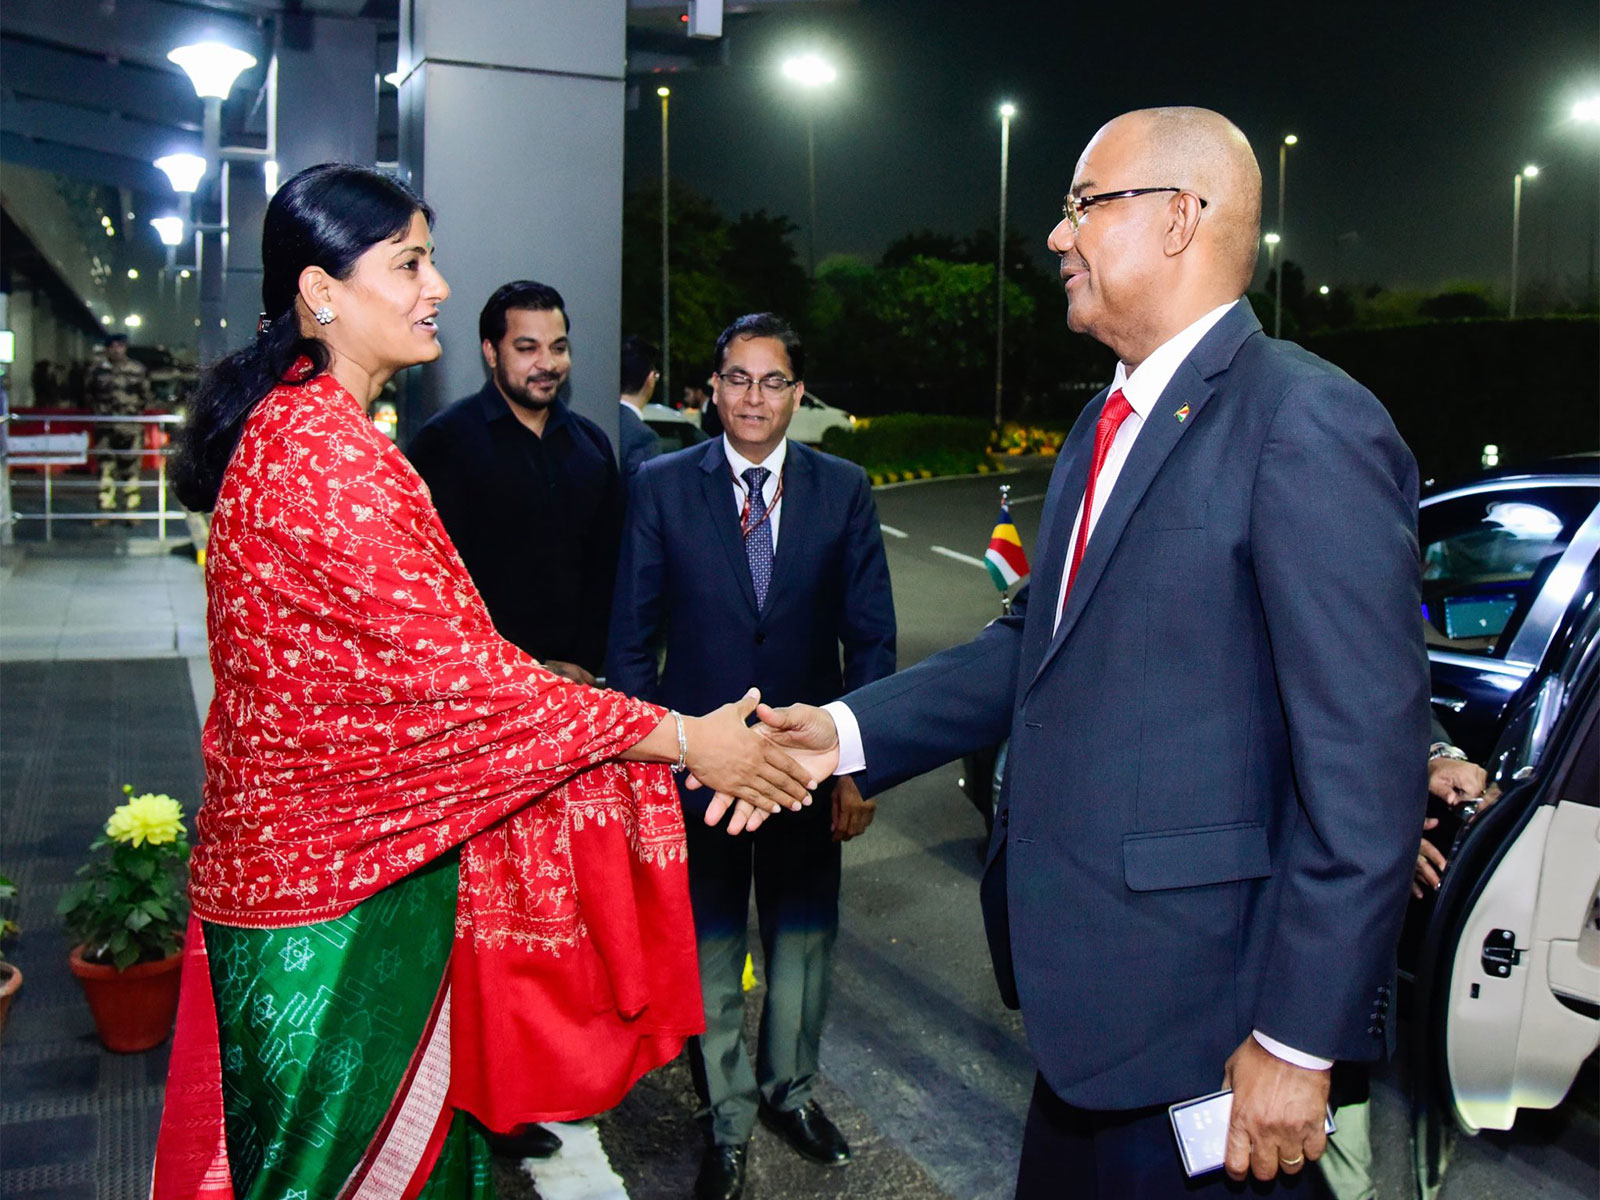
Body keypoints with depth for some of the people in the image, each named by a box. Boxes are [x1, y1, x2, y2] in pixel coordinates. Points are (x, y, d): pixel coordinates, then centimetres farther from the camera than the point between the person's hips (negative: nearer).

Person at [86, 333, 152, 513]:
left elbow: (145, 397, 11)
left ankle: (131, 508, 5)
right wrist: (98, 412, 8)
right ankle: (106, 508, 6)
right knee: (105, 466, 1)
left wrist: (134, 410, 0)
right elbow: (90, 396, 18)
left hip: (130, 427, -1)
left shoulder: (138, 370, 5)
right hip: (105, 427, 2)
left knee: (130, 466, -2)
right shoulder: (96, 370, 9)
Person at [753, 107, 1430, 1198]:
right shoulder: (1108, 425, 11)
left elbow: (1367, 767, -20)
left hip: (1200, 1023, -8)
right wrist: (849, 729, 2)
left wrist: (1300, 1042, -18)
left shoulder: (1309, 427, -18)